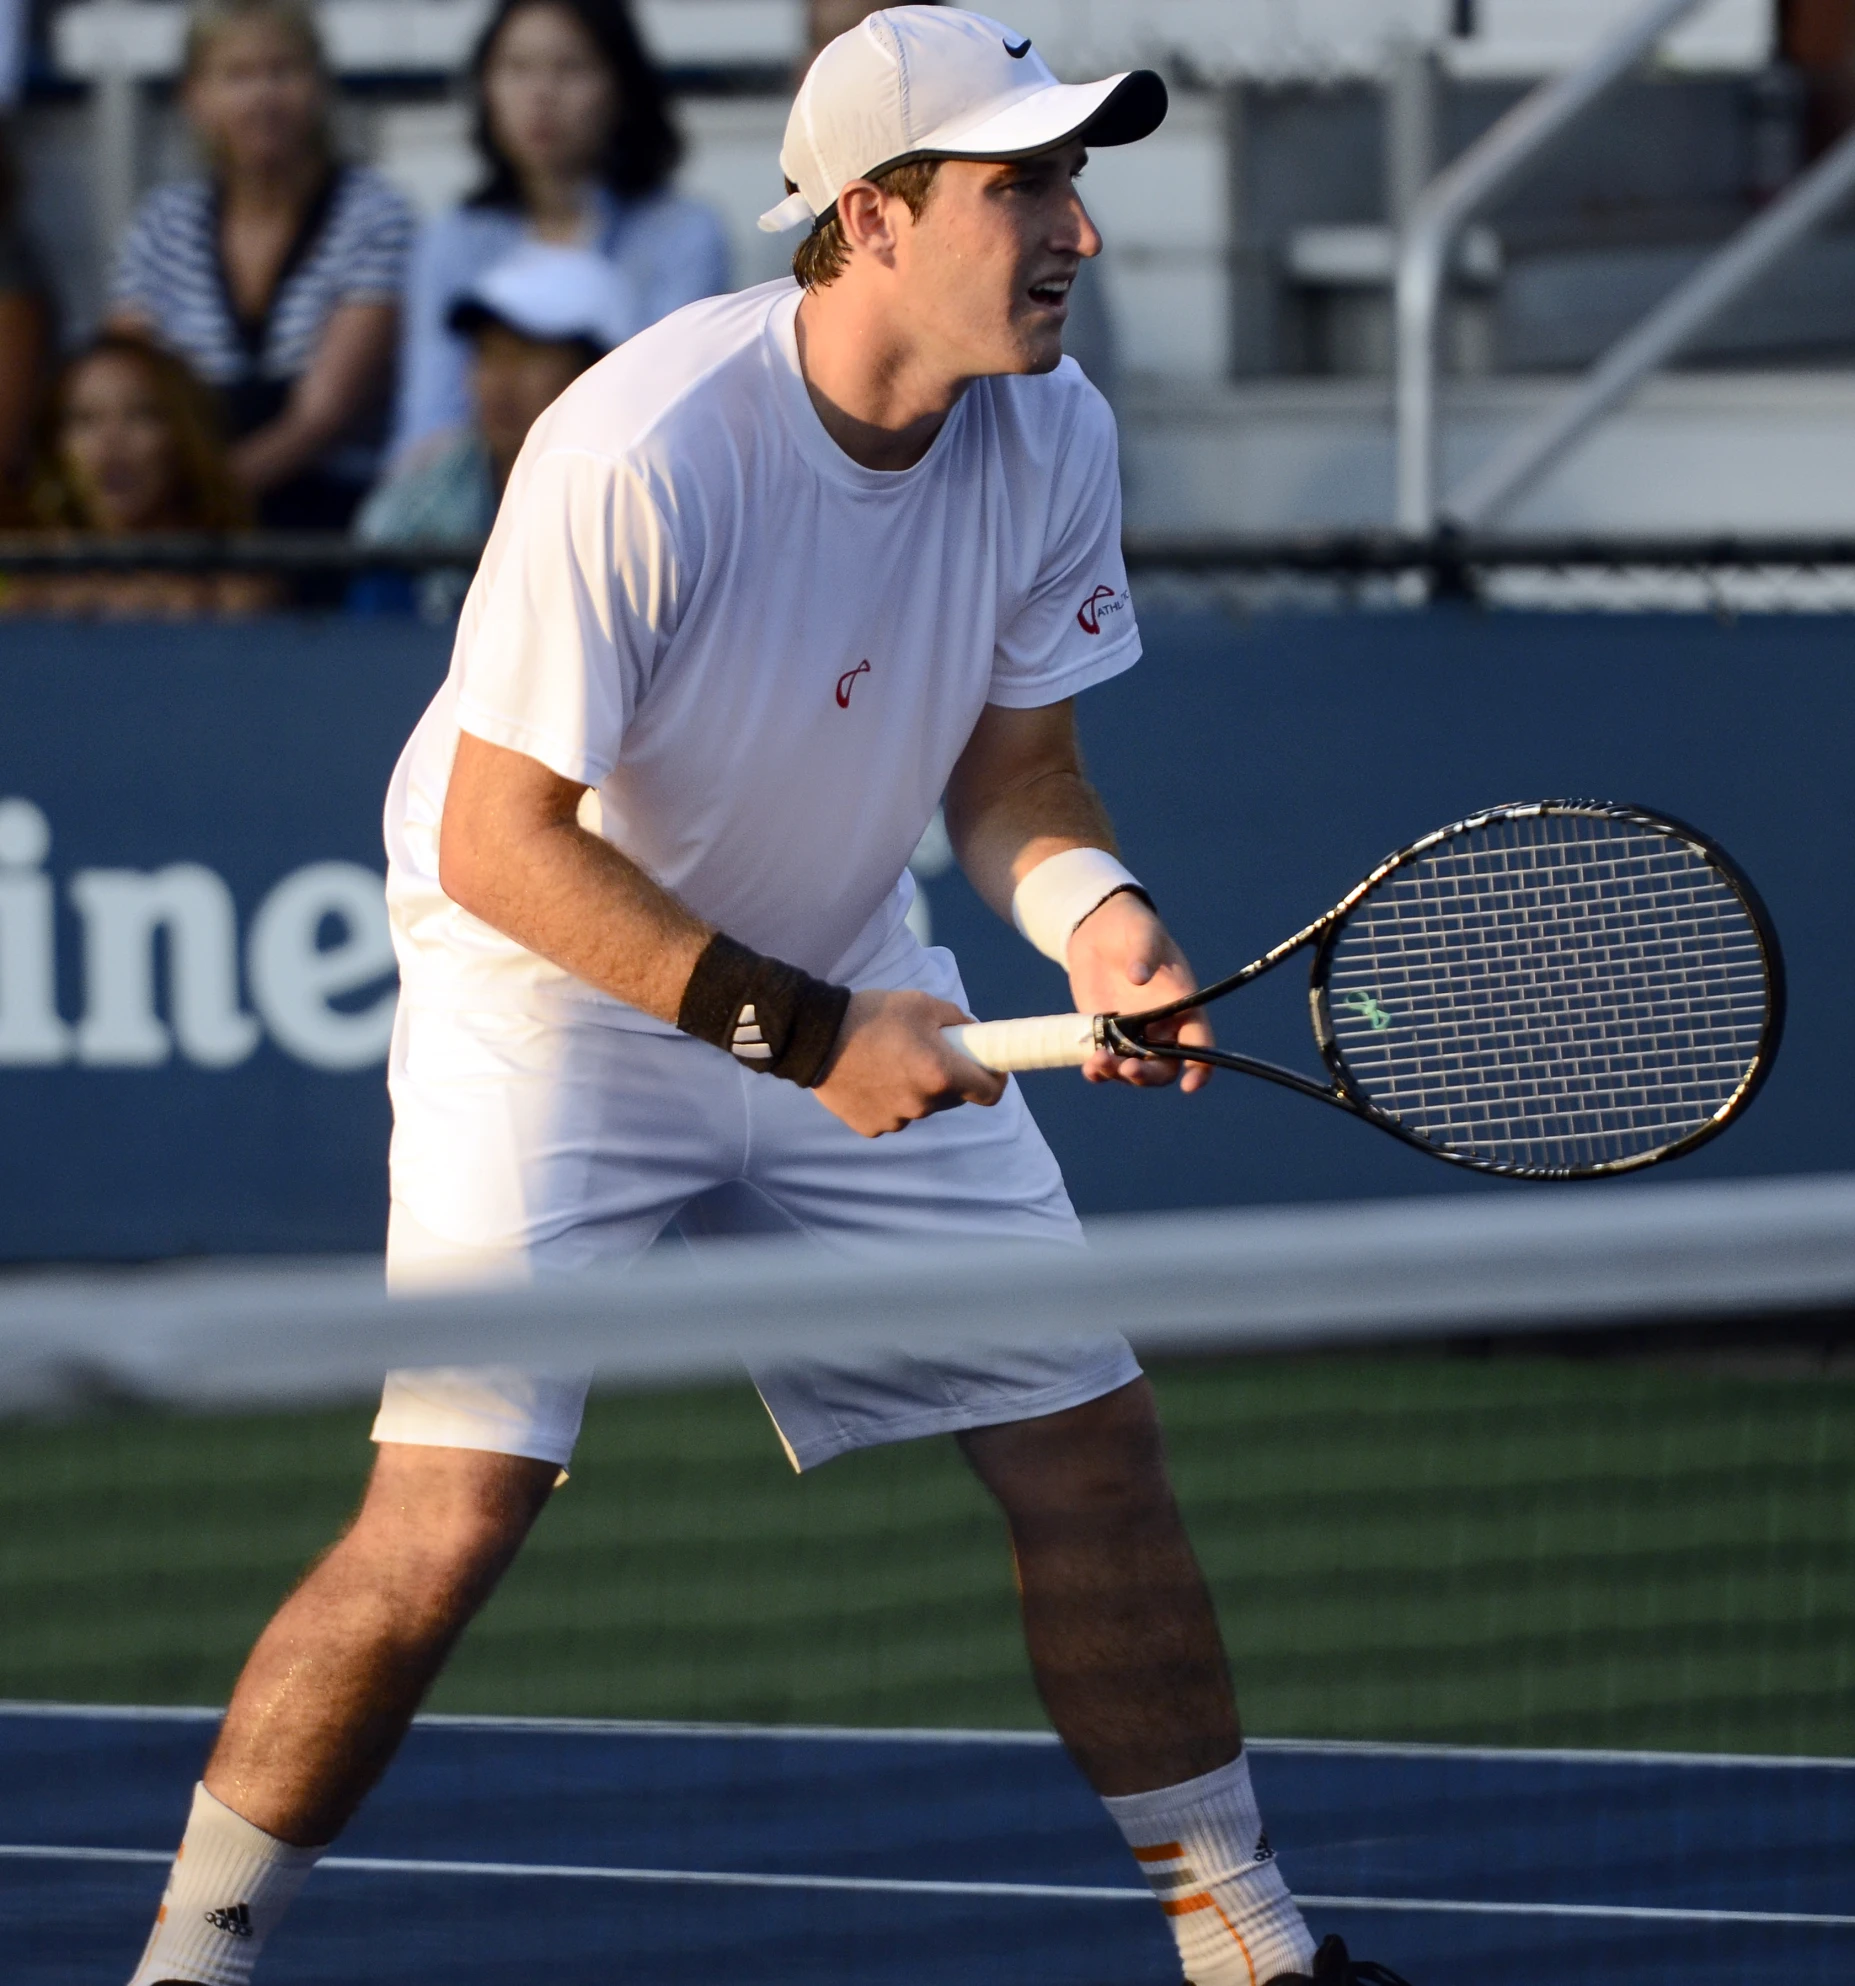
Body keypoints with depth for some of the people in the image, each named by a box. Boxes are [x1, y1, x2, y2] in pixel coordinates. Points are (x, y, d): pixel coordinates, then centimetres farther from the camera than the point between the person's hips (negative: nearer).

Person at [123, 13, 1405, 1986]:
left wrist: (1093, 915, -22)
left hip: (848, 990, 6)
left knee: (1093, 1440, 5)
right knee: (448, 1526, -17)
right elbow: (502, 844, -25)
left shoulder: (1052, 437, -10)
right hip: (550, 990, -6)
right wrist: (803, 1032, -27)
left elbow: (1012, 771, 1)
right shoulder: (643, 457, -29)